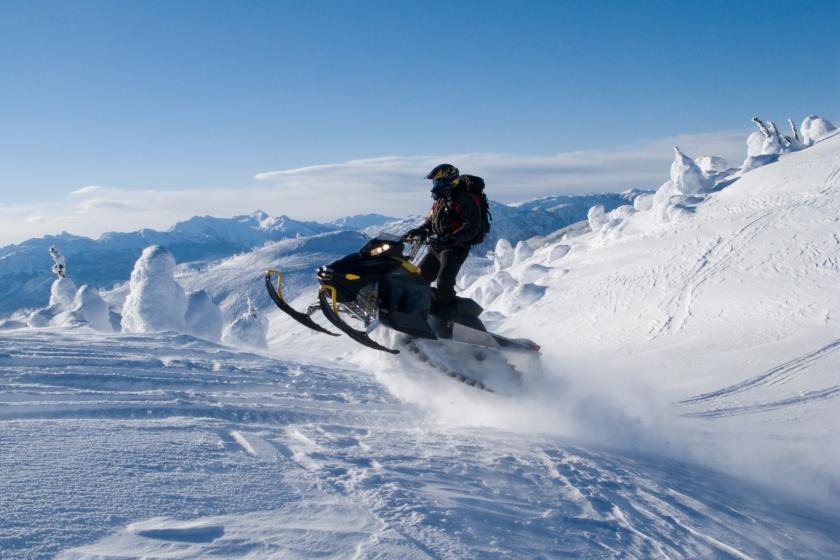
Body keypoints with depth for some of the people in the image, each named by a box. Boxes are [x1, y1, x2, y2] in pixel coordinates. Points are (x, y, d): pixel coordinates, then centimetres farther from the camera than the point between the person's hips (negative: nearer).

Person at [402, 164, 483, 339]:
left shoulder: (465, 200, -10)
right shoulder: (440, 200, 17)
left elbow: (472, 228, -20)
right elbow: (429, 223, 24)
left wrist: (451, 239, -32)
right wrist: (416, 232, 5)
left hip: (456, 248, -9)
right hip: (437, 247, 9)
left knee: (444, 282, -24)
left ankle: (447, 322, -23)